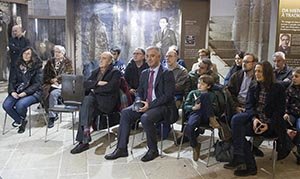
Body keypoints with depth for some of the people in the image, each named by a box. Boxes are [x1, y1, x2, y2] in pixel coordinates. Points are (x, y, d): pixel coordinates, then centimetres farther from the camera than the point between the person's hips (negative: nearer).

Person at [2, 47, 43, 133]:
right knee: (6, 105, -20)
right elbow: (12, 81, 10)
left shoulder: (37, 67, -2)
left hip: (32, 92, -5)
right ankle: (20, 121, 6)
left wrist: (25, 93, -20)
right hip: (17, 92, 5)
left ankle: (22, 119, 7)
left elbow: (37, 84, -8)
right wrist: (12, 91, -11)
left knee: (20, 105, -32)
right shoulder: (18, 66, 12)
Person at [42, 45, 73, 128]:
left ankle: (52, 117, -24)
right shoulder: (50, 62, 19)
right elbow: (45, 75, 12)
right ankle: (54, 114, -20)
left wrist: (56, 80, -14)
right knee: (45, 92, -30)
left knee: (53, 93, -34)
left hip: (62, 85, -3)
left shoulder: (67, 62, 9)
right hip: (50, 84, 4)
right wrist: (52, 80, -7)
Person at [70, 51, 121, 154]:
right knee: (86, 109, -26)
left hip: (107, 101, -6)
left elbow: (110, 87, -13)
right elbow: (86, 84, 10)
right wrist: (97, 83, -7)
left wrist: (94, 89, -3)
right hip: (94, 99, 6)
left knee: (87, 100, -31)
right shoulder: (95, 72, 25)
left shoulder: (115, 72, 4)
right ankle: (84, 141, -23)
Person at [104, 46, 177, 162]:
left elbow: (168, 95, -15)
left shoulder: (167, 74, -7)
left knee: (145, 117, -33)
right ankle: (121, 149, -10)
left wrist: (150, 105, -21)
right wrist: (139, 102, -5)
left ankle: (153, 150, -12)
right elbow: (139, 91, 18)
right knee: (125, 112, -14)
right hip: (146, 104, 7)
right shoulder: (144, 73, 15)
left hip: (162, 106, -7)